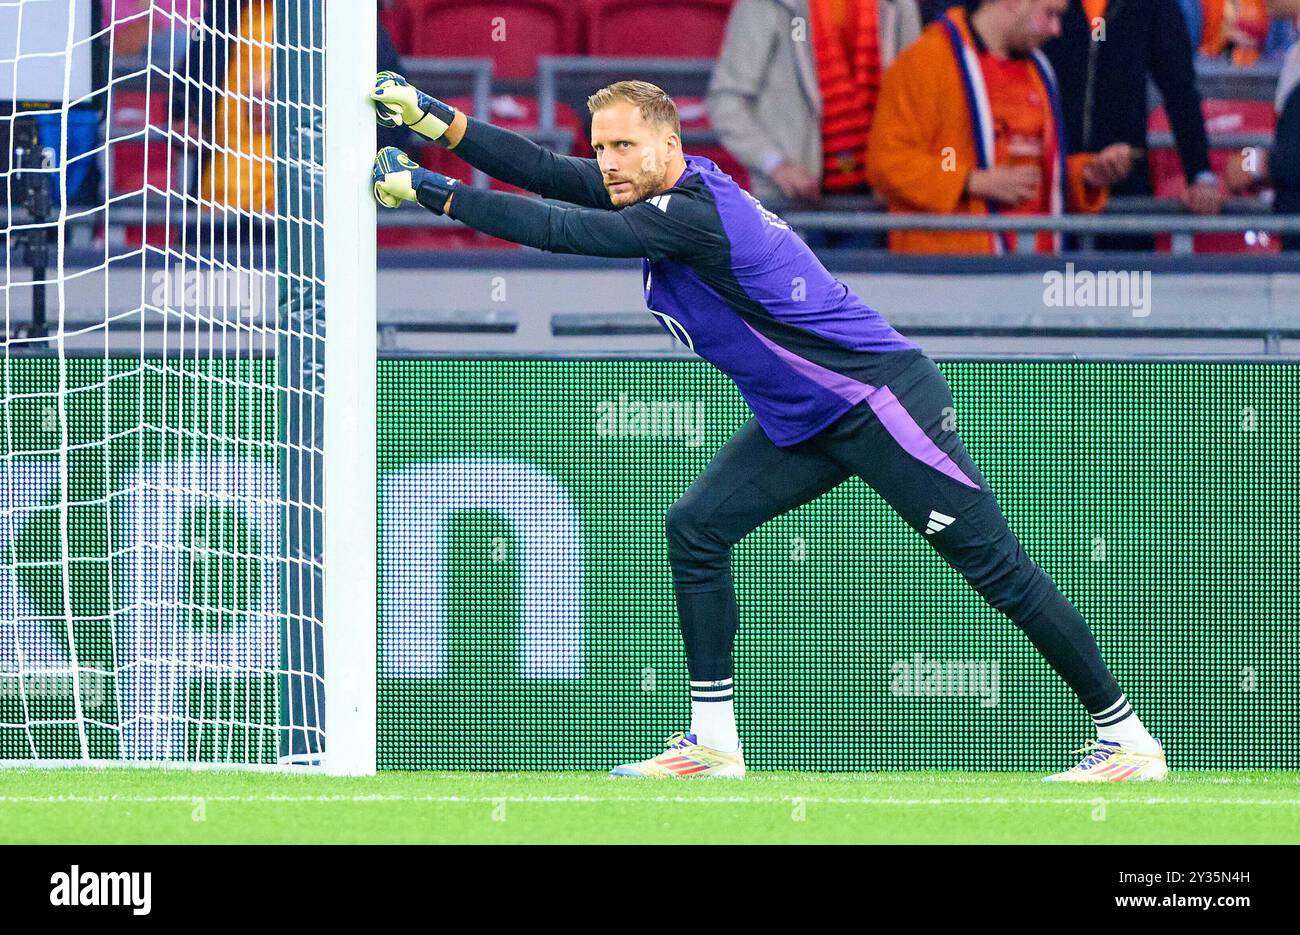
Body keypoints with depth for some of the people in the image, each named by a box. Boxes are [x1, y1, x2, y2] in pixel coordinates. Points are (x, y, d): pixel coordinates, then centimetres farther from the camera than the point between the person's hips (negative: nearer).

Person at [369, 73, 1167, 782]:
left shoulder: (693, 213, -23)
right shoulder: (666, 192, 5)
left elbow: (563, 230, -28)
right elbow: (547, 173, 2)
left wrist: (431, 191, -26)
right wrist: (436, 120, -8)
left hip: (884, 401, -10)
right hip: (807, 424, 10)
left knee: (995, 565, -6)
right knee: (697, 528, 2)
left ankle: (1129, 737, -2)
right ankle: (714, 744, 5)